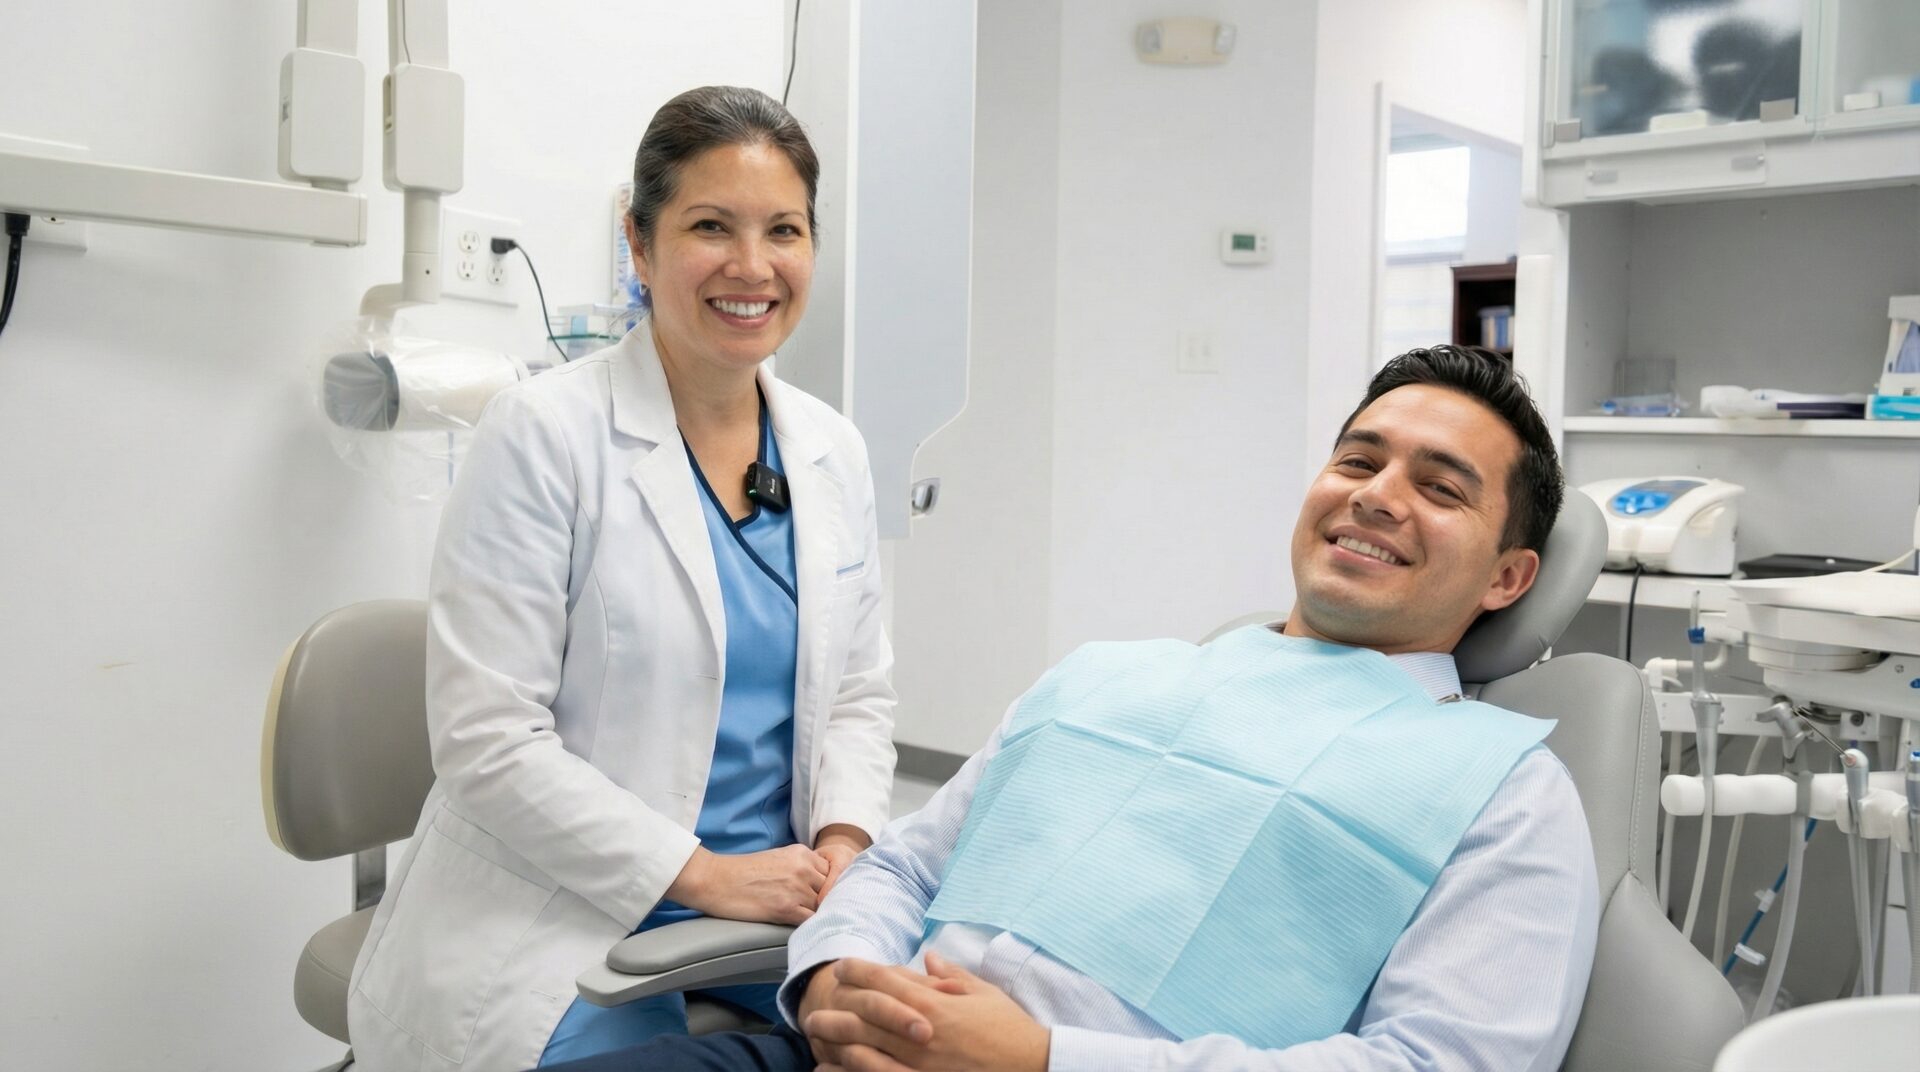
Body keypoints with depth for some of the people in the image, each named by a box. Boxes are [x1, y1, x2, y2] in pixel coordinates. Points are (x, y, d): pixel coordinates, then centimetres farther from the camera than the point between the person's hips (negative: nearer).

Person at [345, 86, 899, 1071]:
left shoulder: (832, 452, 6)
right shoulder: (545, 432, -11)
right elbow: (486, 739, -14)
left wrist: (844, 841, -6)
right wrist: (703, 875, -17)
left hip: (773, 909, 5)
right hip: (563, 931, -4)